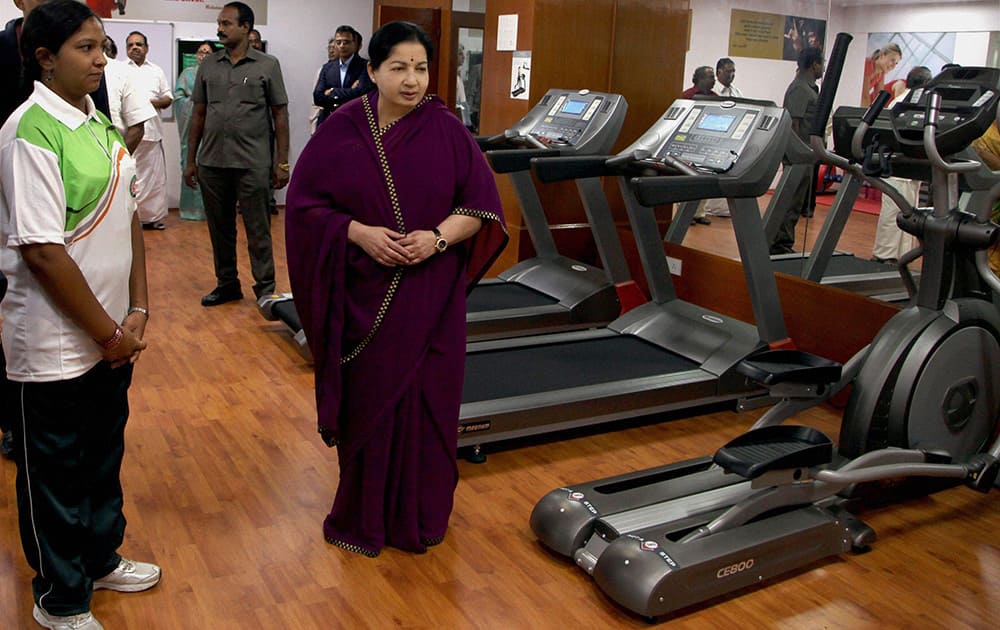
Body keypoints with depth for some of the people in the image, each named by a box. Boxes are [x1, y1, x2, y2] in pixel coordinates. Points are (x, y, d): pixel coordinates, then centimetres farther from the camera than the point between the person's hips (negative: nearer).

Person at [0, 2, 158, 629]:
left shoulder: (99, 122, 7)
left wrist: (136, 312, 2)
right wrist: (107, 332, -14)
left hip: (111, 335, 7)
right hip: (57, 347, -7)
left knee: (105, 455, 22)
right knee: (57, 475, 10)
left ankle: (101, 558, 43)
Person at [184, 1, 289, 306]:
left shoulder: (267, 65, 1)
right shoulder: (208, 66, 10)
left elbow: (280, 114, 1)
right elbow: (198, 114, 13)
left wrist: (282, 161, -5)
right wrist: (191, 160, 10)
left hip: (252, 164, -4)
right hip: (212, 163, 4)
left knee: (258, 230, 0)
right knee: (219, 228, 11)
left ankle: (265, 289, 9)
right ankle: (227, 284, 24)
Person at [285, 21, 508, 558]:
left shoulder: (447, 130, 0)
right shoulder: (341, 130, -1)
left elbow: (482, 205, 1)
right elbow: (305, 202, 0)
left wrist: (438, 236, -16)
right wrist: (359, 232, -15)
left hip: (431, 296, 0)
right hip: (363, 294, 0)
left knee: (426, 401, 6)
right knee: (366, 402, 8)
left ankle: (419, 517, 25)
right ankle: (363, 517, 27)